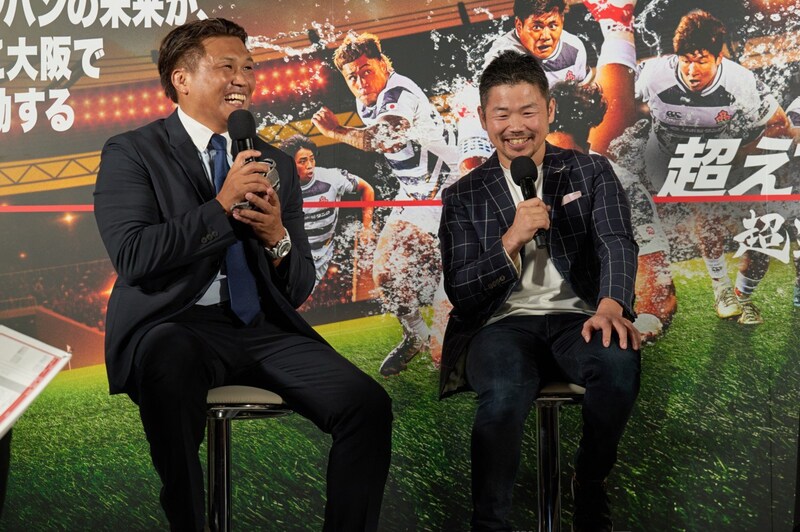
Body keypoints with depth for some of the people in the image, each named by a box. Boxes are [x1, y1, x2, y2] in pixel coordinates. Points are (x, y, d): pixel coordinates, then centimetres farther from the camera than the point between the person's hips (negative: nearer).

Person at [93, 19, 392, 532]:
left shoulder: (277, 164, 18)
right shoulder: (130, 153, 6)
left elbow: (298, 290, 15)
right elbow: (133, 257, -10)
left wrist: (277, 237, -6)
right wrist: (220, 206, -11)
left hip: (264, 329, 4)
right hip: (174, 328, -4)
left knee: (369, 404, -20)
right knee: (173, 360, -40)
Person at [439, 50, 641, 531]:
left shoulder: (591, 172, 13)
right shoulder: (464, 196, 13)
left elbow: (617, 243, -5)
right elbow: (460, 293, 6)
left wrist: (611, 306, -27)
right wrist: (511, 239, -11)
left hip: (578, 317, 1)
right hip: (503, 324, -1)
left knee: (620, 361, -34)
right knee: (504, 394, -36)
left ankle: (590, 488, -8)